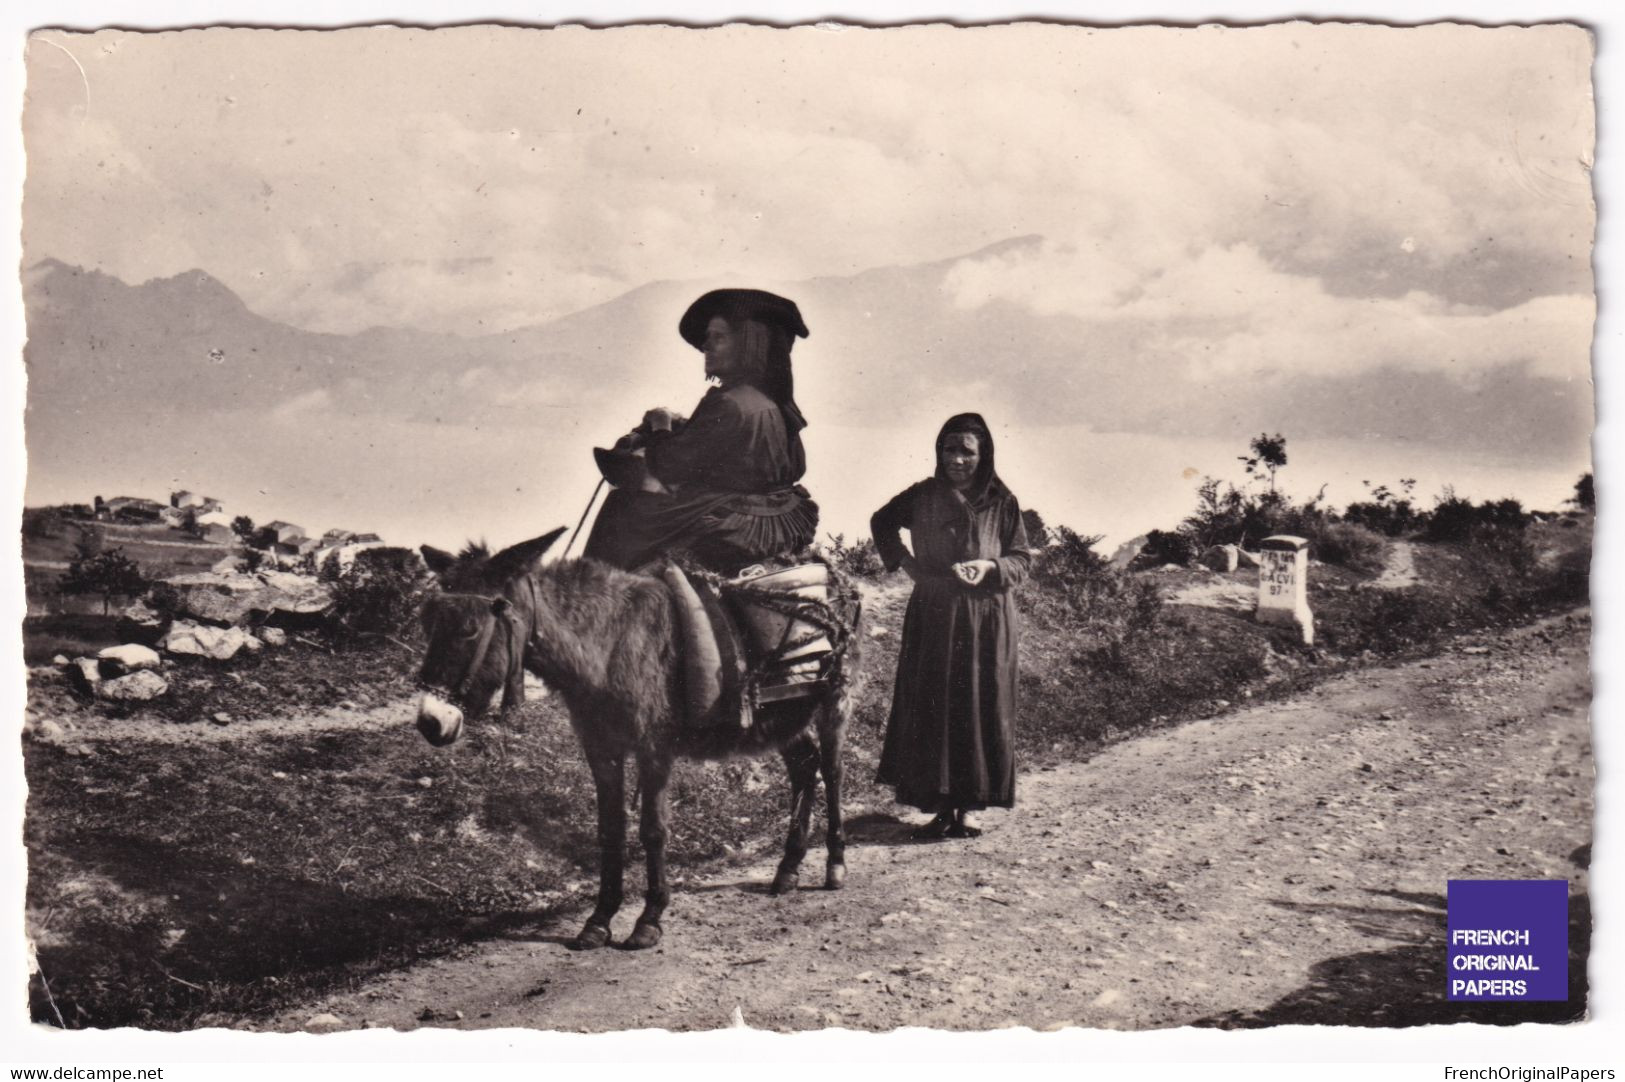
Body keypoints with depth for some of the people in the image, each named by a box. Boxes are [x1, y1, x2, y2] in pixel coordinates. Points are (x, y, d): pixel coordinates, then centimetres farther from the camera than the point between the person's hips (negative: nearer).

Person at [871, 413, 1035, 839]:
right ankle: (941, 807, 7)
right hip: (932, 616, 1)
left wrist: (990, 568, -14)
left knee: (980, 708, 1)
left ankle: (968, 807, 10)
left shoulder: (1001, 503, 1)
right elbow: (881, 523, 19)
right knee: (931, 706, -1)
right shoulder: (922, 497, 3)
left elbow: (1024, 559, 5)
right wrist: (904, 562, 6)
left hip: (987, 618, 0)